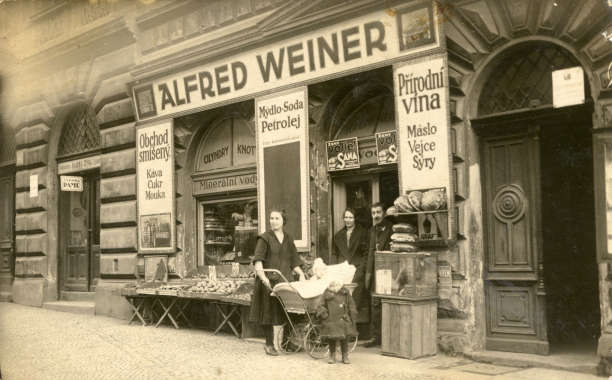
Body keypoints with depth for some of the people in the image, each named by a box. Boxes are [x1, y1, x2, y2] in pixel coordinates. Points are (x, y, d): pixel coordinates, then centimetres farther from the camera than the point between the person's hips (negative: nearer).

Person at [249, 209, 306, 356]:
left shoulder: (288, 239, 15)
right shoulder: (264, 238, -2)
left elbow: (294, 260, 19)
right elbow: (257, 260, -11)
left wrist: (301, 273, 4)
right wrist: (263, 277, -24)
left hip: (285, 280, 5)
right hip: (269, 281, -4)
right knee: (269, 312, -1)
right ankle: (269, 344, 9)